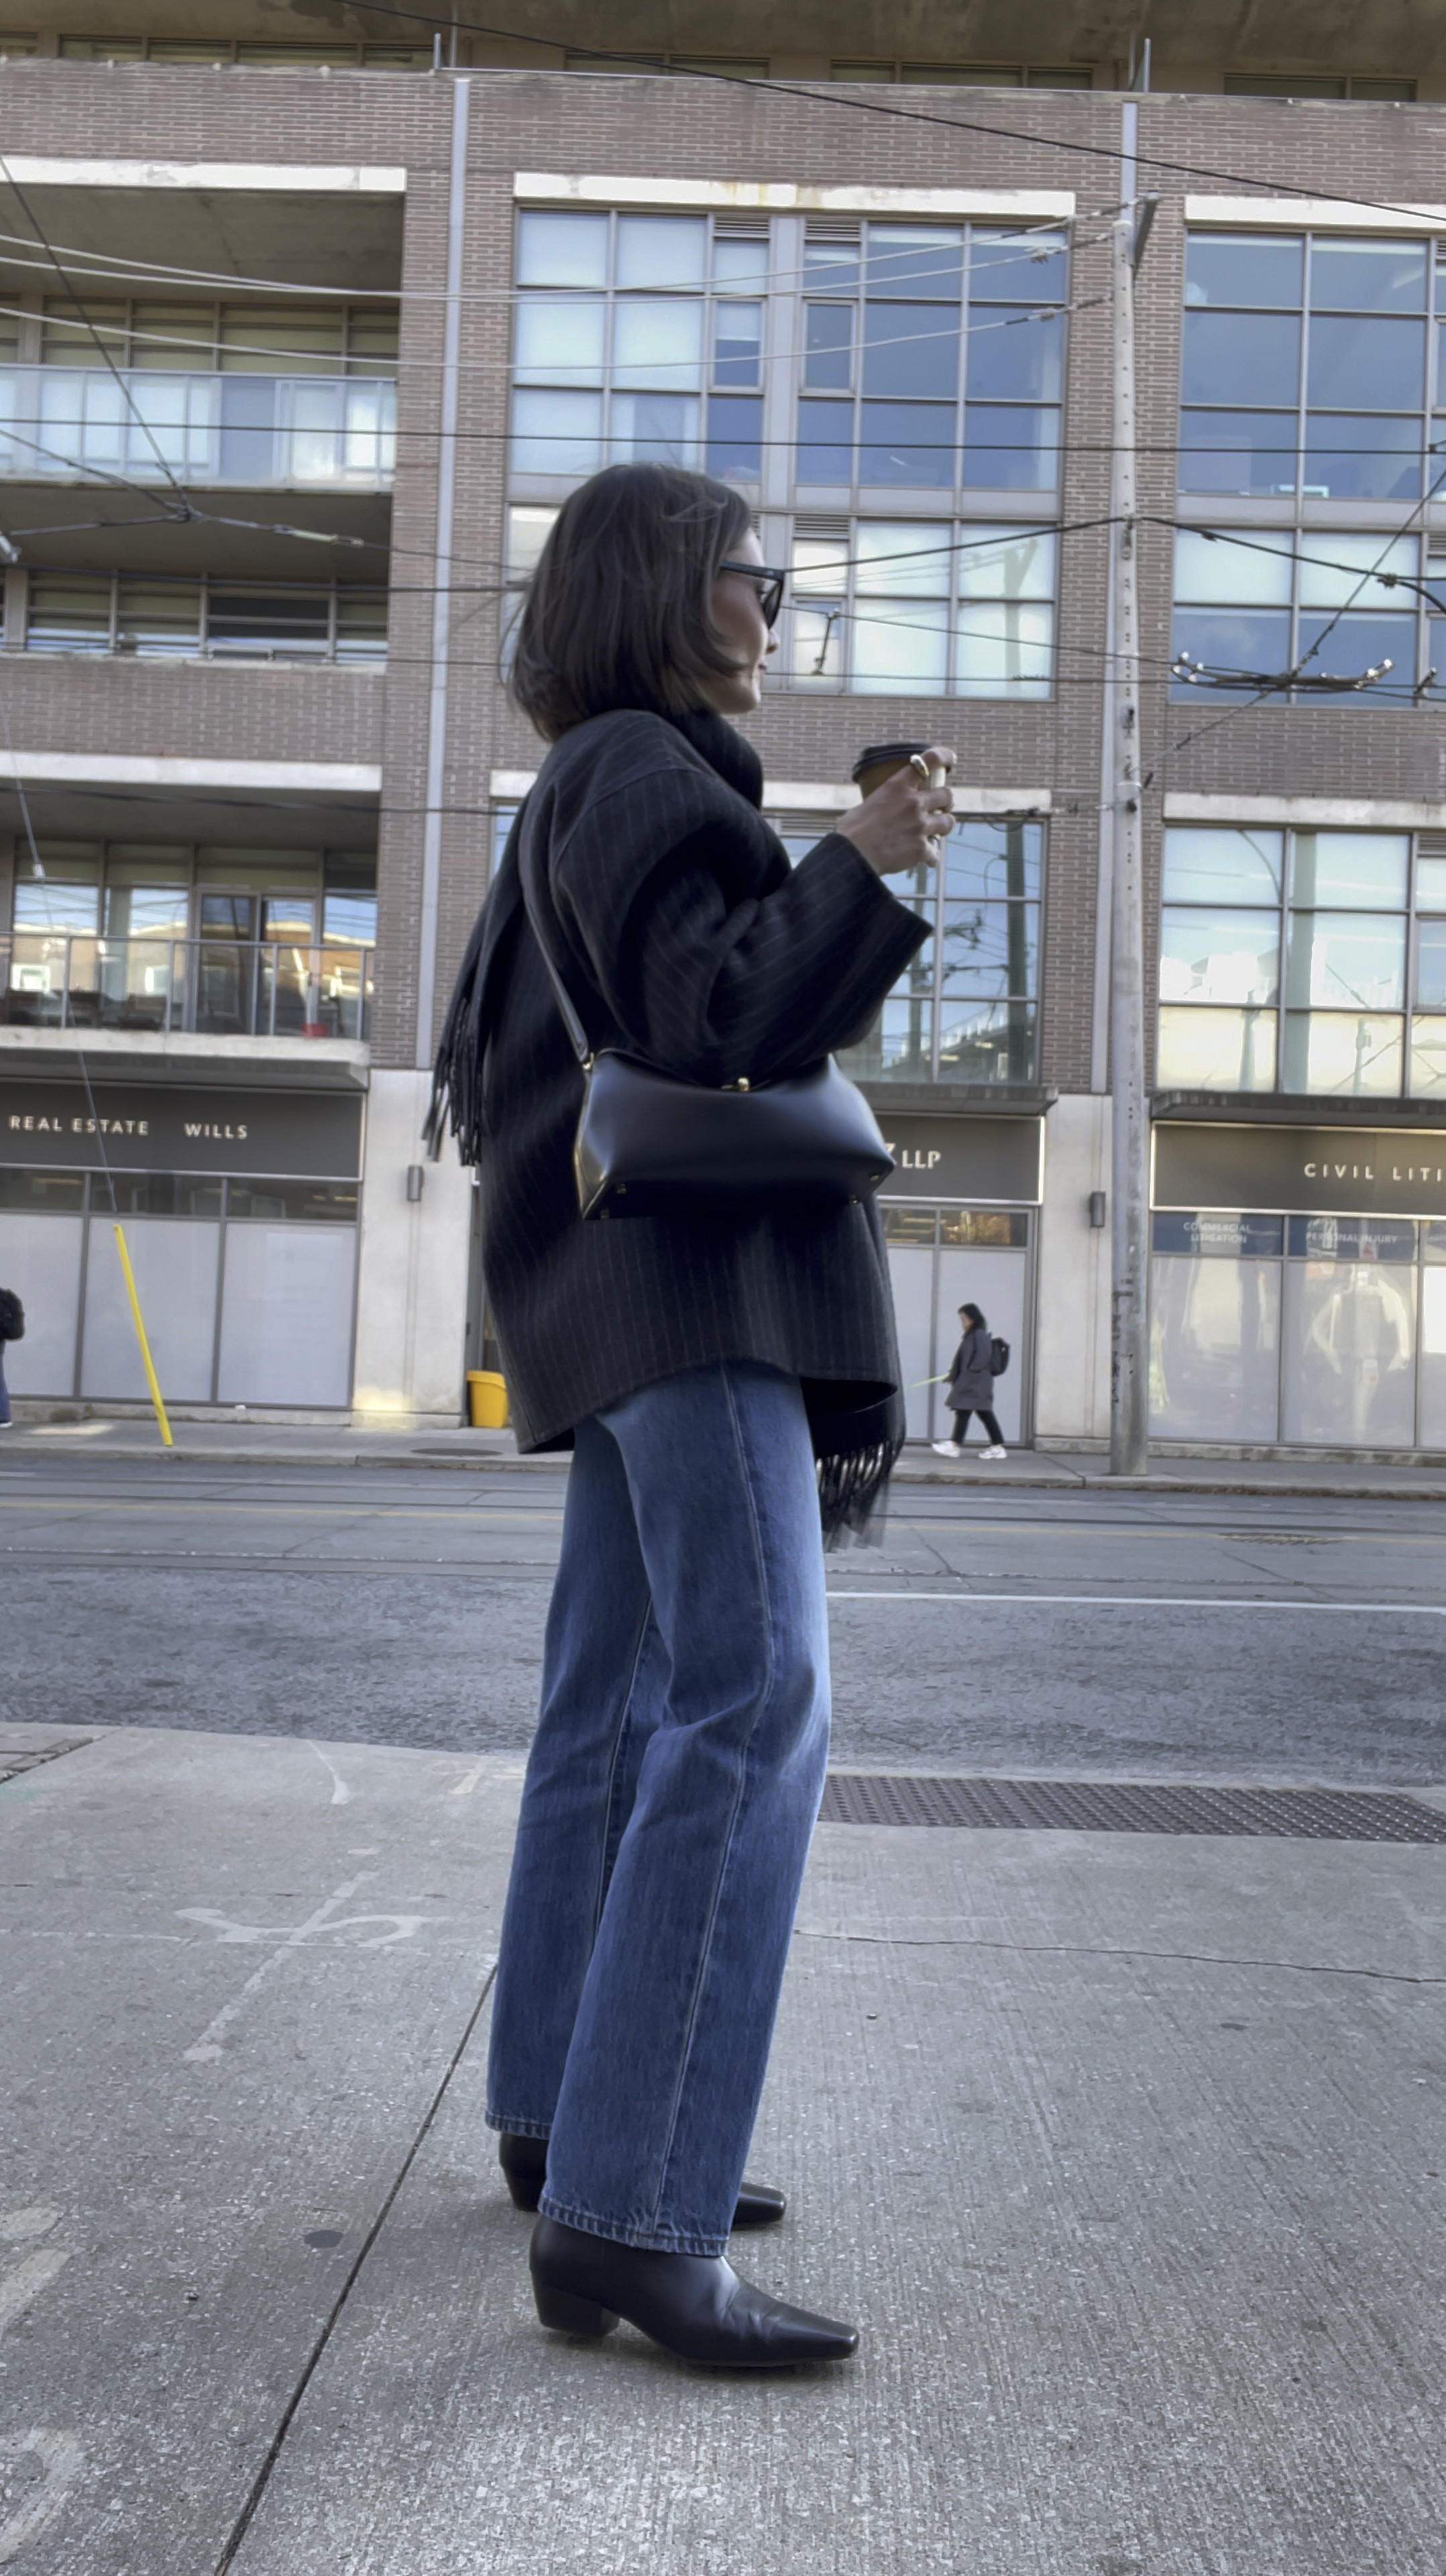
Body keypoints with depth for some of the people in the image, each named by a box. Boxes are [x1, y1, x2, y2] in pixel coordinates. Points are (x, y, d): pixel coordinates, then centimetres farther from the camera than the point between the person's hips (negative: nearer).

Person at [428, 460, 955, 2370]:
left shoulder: (579, 802, 25)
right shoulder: (637, 770, -6)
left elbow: (484, 1069, 25)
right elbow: (705, 1025, -18)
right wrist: (858, 870, -16)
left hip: (632, 1301, 11)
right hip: (693, 1277, -11)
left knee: (618, 1704, 11)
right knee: (752, 1706, -18)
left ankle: (561, 2121, 20)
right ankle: (627, 2219, -19)